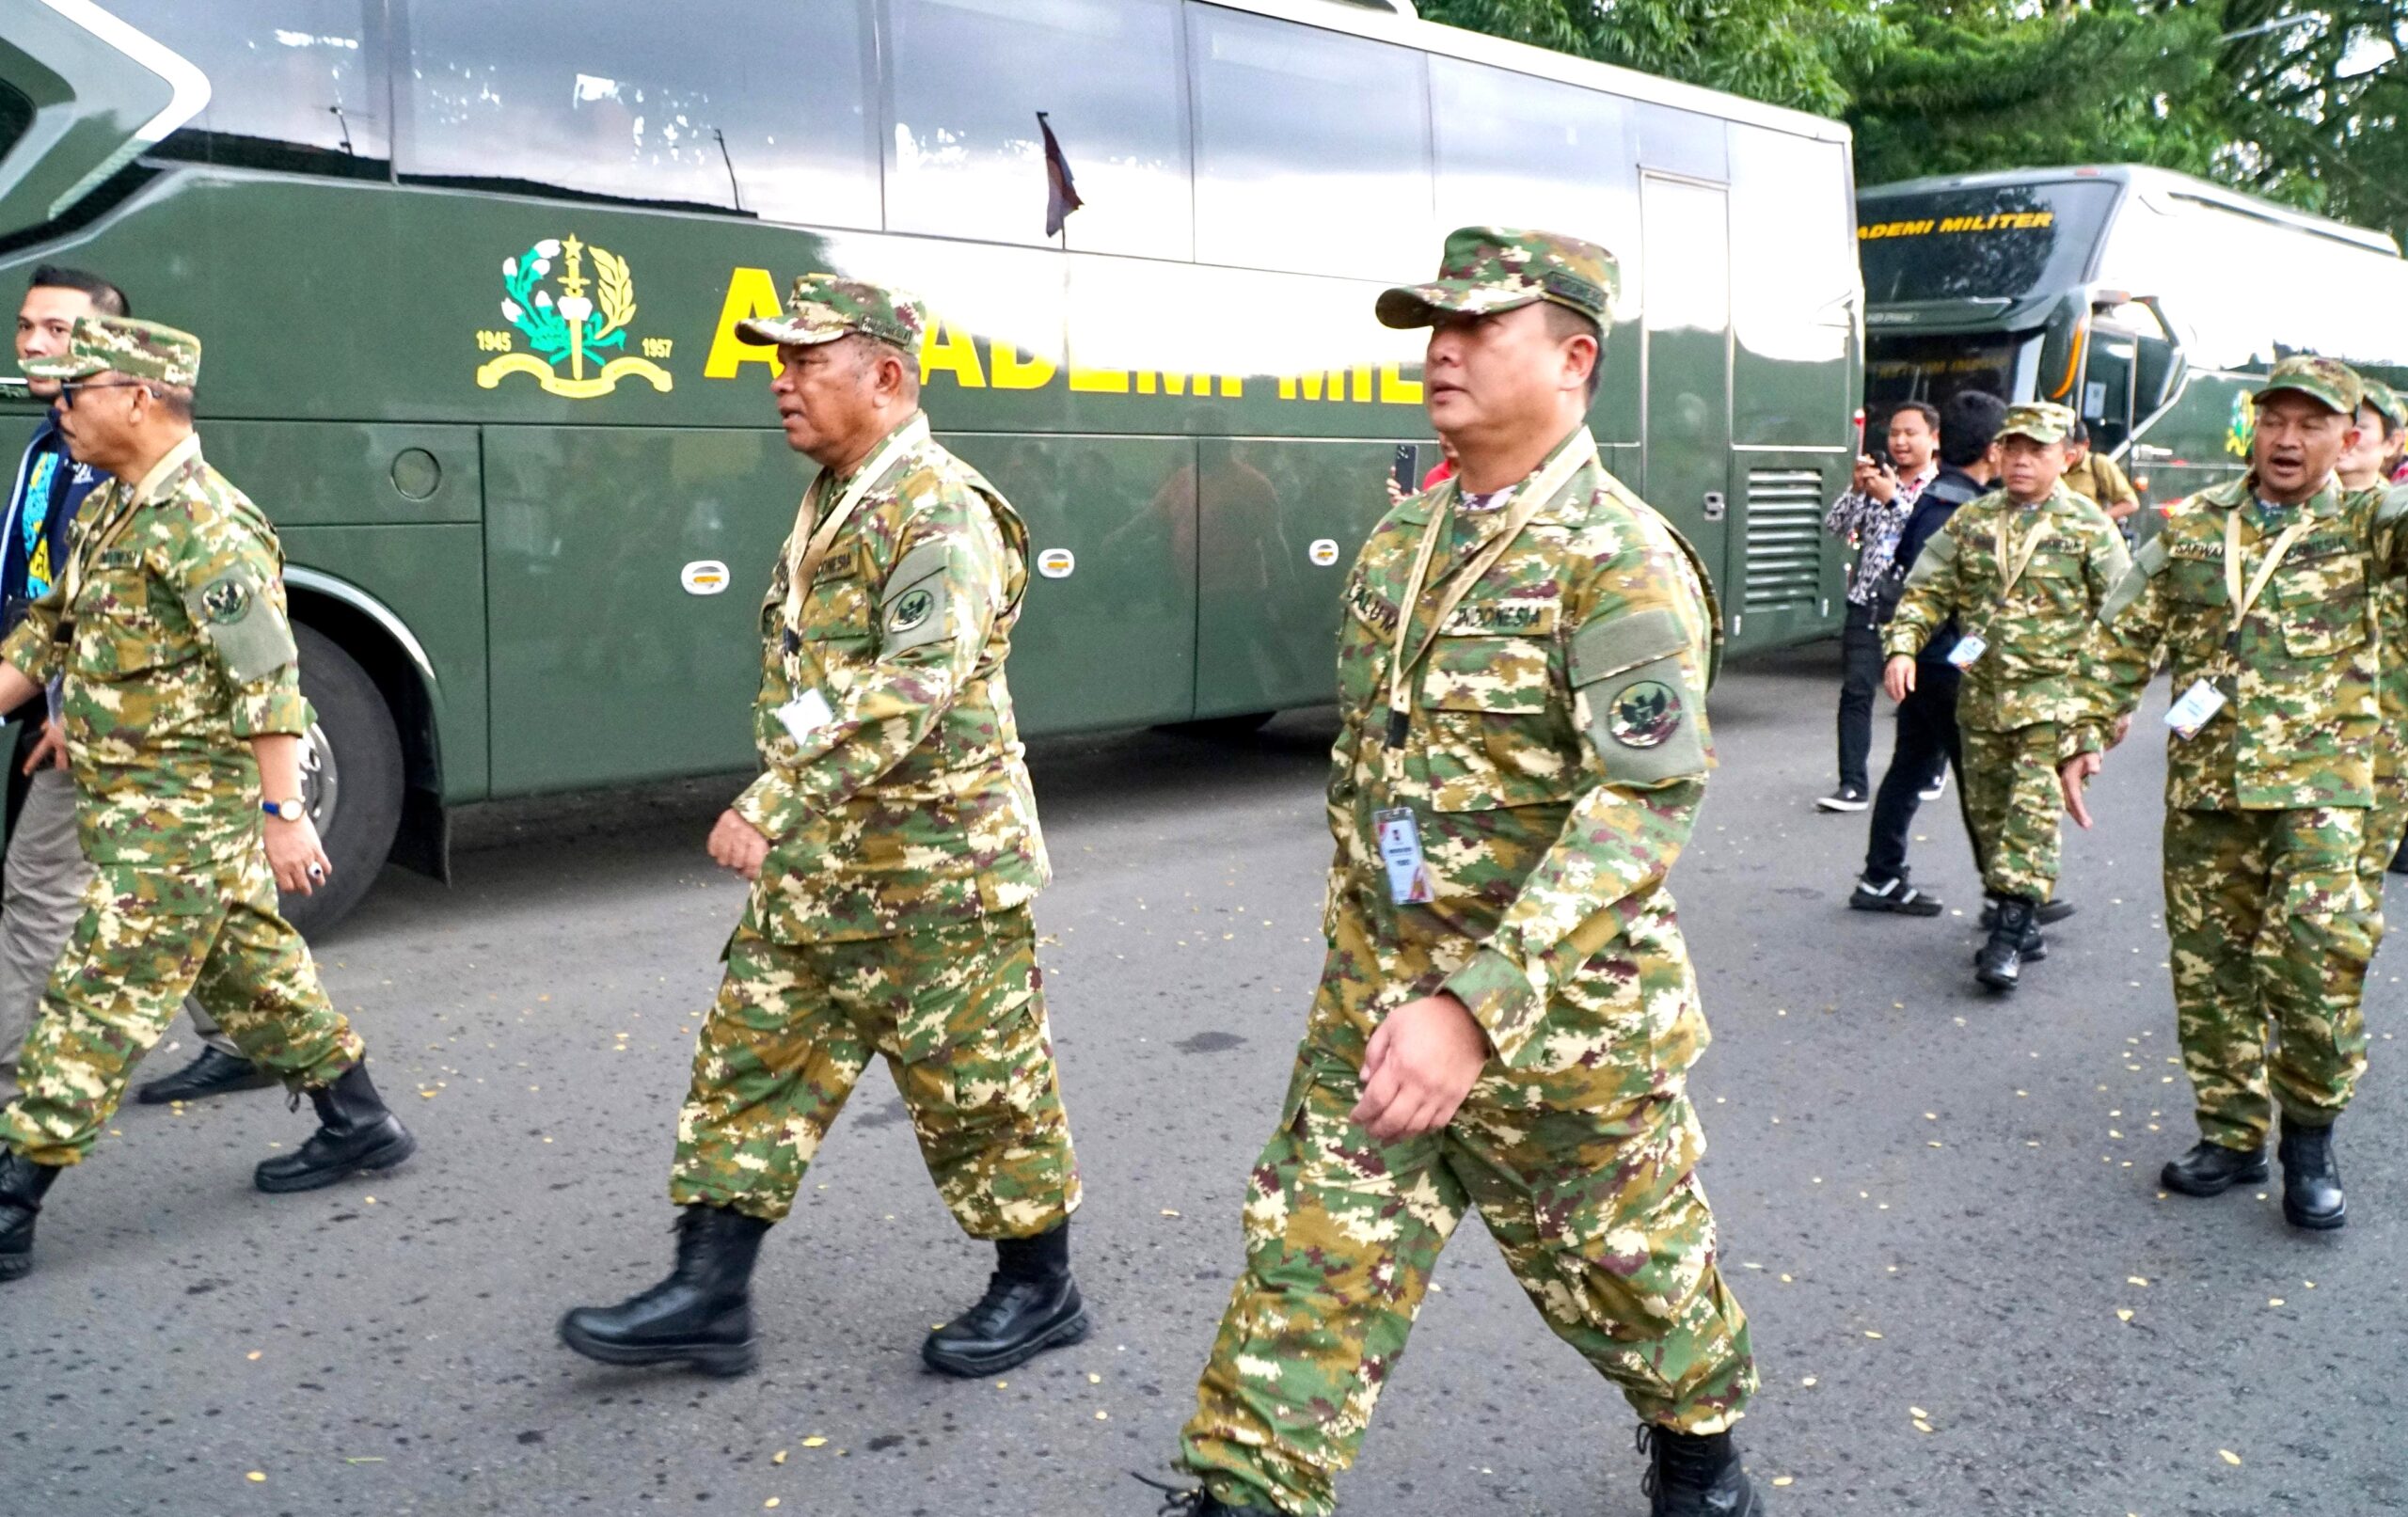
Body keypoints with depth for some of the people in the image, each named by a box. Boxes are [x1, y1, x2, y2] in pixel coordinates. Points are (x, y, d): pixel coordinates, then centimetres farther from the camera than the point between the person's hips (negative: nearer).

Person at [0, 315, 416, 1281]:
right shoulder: (108, 512, 12)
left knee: (99, 1001, -5)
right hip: (136, 805, 10)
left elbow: (269, 682, -21)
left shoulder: (207, 528, -18)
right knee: (252, 971, 17)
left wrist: (284, 813, -22)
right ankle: (357, 1128, 29)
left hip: (179, 812, -10)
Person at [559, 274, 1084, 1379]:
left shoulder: (940, 513, -18)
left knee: (977, 1088, 4)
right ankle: (709, 1298, 18)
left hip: (935, 873, -9)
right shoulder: (829, 503, 12)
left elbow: (911, 689, -31)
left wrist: (774, 803, -35)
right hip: (814, 868, 9)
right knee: (753, 1063, 9)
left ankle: (1040, 1289, 23)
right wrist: (785, 818, 22)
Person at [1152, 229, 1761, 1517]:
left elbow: (1642, 810, -27)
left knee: (1619, 1258, 16)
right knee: (1311, 1260, 4)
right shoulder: (1398, 542, 6)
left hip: (1558, 1010, -5)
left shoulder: (1619, 562, -18)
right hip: (1377, 999, 6)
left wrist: (1478, 1007, -35)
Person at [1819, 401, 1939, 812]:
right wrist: (1857, 489, -9)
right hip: (1867, 603, 3)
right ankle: (1853, 786, -7)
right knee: (1856, 690, -7)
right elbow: (1835, 525, 6)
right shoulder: (1878, 480, 13)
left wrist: (1891, 498, -18)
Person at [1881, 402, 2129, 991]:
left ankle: (2010, 931, -11)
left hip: (2052, 693, -4)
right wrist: (1902, 648, -7)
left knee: (2035, 805, -11)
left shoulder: (2089, 527, -1)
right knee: (1988, 809, 9)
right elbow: (1926, 590, 9)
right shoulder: (1970, 521, 9)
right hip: (1981, 692, 5)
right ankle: (2023, 926, 22)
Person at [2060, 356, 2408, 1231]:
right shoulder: (2191, 527, 8)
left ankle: (2310, 1139, 8)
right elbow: (2124, 639, 10)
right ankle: (2233, 1135, 24)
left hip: (2316, 784, -3)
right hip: (2203, 784, 3)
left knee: (2316, 958, -14)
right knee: (2207, 963, 8)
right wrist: (2088, 738, 5)